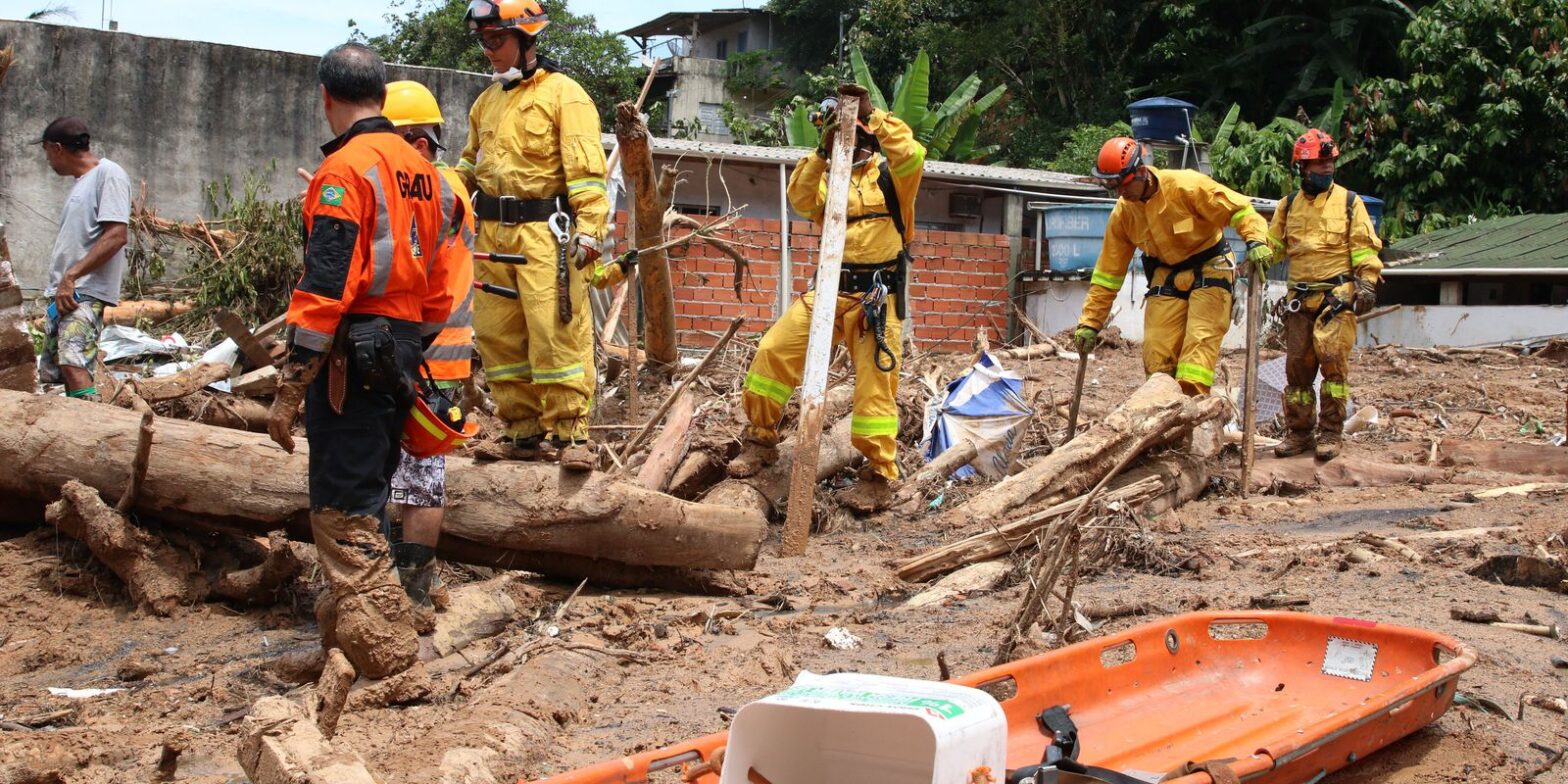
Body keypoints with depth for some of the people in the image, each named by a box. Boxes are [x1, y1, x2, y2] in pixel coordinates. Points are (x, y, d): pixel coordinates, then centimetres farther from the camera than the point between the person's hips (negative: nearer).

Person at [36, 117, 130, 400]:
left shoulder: (108, 173, -5)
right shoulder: (81, 181, 23)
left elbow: (116, 236, -16)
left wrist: (71, 276, -19)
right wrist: (60, 285, 11)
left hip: (86, 292, -10)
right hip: (62, 293, 10)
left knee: (73, 363, -26)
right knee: (50, 371, 6)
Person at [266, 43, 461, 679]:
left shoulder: (346, 169, -12)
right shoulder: (421, 170, 14)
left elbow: (326, 286, -19)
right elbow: (438, 285, 17)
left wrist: (289, 388, -17)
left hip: (352, 357, -9)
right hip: (402, 355, 9)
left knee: (343, 514, -5)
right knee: (366, 501, 18)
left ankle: (384, 656, -6)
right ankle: (343, 627, 30)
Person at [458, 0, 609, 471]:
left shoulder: (562, 94, -4)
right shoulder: (486, 102, 18)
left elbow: (585, 169, -11)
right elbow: (471, 166, 25)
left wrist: (588, 229, -20)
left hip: (544, 232, -7)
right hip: (494, 235, 7)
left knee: (556, 334, -10)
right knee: (498, 336, 7)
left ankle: (568, 433, -5)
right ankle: (526, 430, 14)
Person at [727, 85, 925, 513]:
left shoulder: (888, 173, 3)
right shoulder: (829, 176, 16)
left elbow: (911, 157, -21)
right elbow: (802, 201, -4)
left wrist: (873, 114, -20)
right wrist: (823, 151, -14)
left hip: (877, 296, -4)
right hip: (830, 289, 5)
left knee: (875, 383, -5)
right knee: (772, 351, -5)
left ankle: (880, 475, 2)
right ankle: (761, 441, 10)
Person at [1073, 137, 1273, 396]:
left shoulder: (1186, 185, -19)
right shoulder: (1122, 214, -3)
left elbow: (1238, 208, -16)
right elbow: (1108, 273, 3)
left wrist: (1256, 240, -35)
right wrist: (1090, 323, 2)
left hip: (1208, 274, -5)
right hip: (1166, 280, 5)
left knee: (1200, 341, -18)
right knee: (1156, 355, -3)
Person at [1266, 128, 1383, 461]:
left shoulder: (1349, 202, 5)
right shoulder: (1289, 205, 15)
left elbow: (1364, 246, 2)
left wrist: (1367, 283, -9)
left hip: (1338, 295, -4)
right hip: (1301, 298, 4)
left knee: (1333, 359, -13)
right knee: (1297, 364, 5)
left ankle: (1331, 433, -7)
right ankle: (1299, 432, 14)